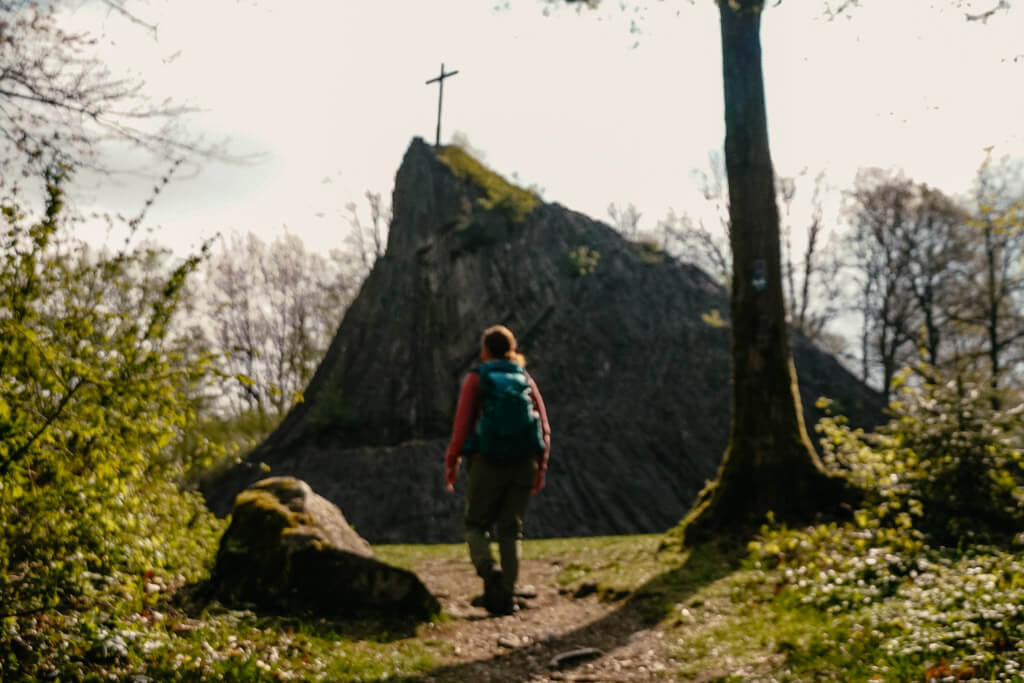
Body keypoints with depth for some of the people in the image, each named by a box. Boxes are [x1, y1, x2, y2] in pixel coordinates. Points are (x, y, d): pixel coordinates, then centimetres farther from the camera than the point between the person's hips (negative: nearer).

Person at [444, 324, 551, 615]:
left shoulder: (475, 379, -1)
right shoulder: (526, 379, 8)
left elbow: (462, 425, -7)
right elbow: (544, 427, 5)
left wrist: (451, 463, 2)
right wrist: (541, 467, 12)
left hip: (487, 463, -3)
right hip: (523, 465, 3)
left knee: (476, 526, 11)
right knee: (511, 531, 11)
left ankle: (489, 571, -16)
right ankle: (507, 596, 4)